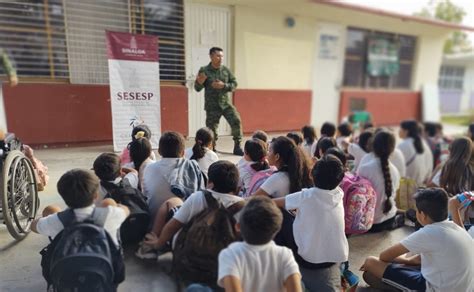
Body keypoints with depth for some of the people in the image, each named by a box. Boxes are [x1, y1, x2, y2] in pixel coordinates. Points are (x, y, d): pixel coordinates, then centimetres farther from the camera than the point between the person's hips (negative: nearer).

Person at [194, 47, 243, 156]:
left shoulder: (226, 70, 1)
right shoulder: (204, 70, -6)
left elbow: (234, 83, 4)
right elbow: (197, 88, -3)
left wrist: (224, 85, -14)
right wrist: (199, 82, -26)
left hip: (226, 103, 2)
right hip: (212, 106, -2)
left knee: (236, 121, -9)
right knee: (211, 128, 3)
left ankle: (237, 147, 4)